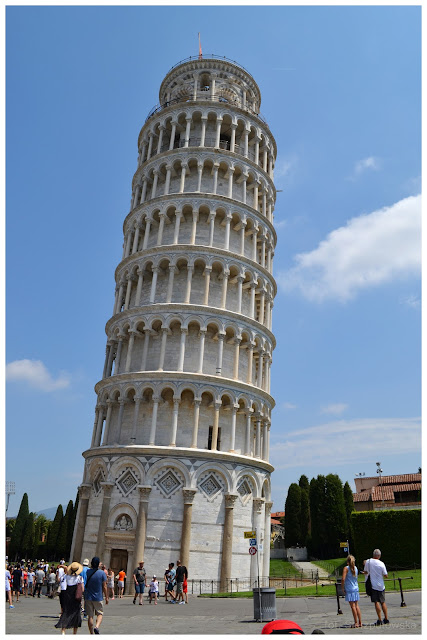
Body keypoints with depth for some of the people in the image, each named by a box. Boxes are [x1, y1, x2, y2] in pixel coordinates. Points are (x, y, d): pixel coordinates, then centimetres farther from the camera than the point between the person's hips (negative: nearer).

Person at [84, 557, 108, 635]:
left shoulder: (87, 572, -4)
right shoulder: (102, 573, -8)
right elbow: (104, 586, -5)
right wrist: (106, 597, 4)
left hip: (88, 597, 2)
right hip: (98, 598, -2)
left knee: (90, 616, 11)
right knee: (100, 614, 11)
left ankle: (91, 633, 14)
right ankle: (96, 627, -14)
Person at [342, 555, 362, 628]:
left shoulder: (346, 568, -9)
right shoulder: (355, 568, 8)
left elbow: (343, 579, -17)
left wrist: (343, 588, -7)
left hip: (349, 589, -6)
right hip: (356, 589, 6)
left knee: (353, 606, -2)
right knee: (357, 606, 13)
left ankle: (356, 623, 1)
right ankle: (360, 622, 15)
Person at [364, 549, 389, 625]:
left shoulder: (368, 561, -4)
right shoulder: (381, 564, -7)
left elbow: (365, 572, 7)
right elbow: (385, 575, -3)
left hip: (373, 585, -1)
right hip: (381, 586, 1)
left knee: (376, 602, -1)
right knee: (383, 602, 14)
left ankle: (380, 620, -5)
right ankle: (386, 619, 19)